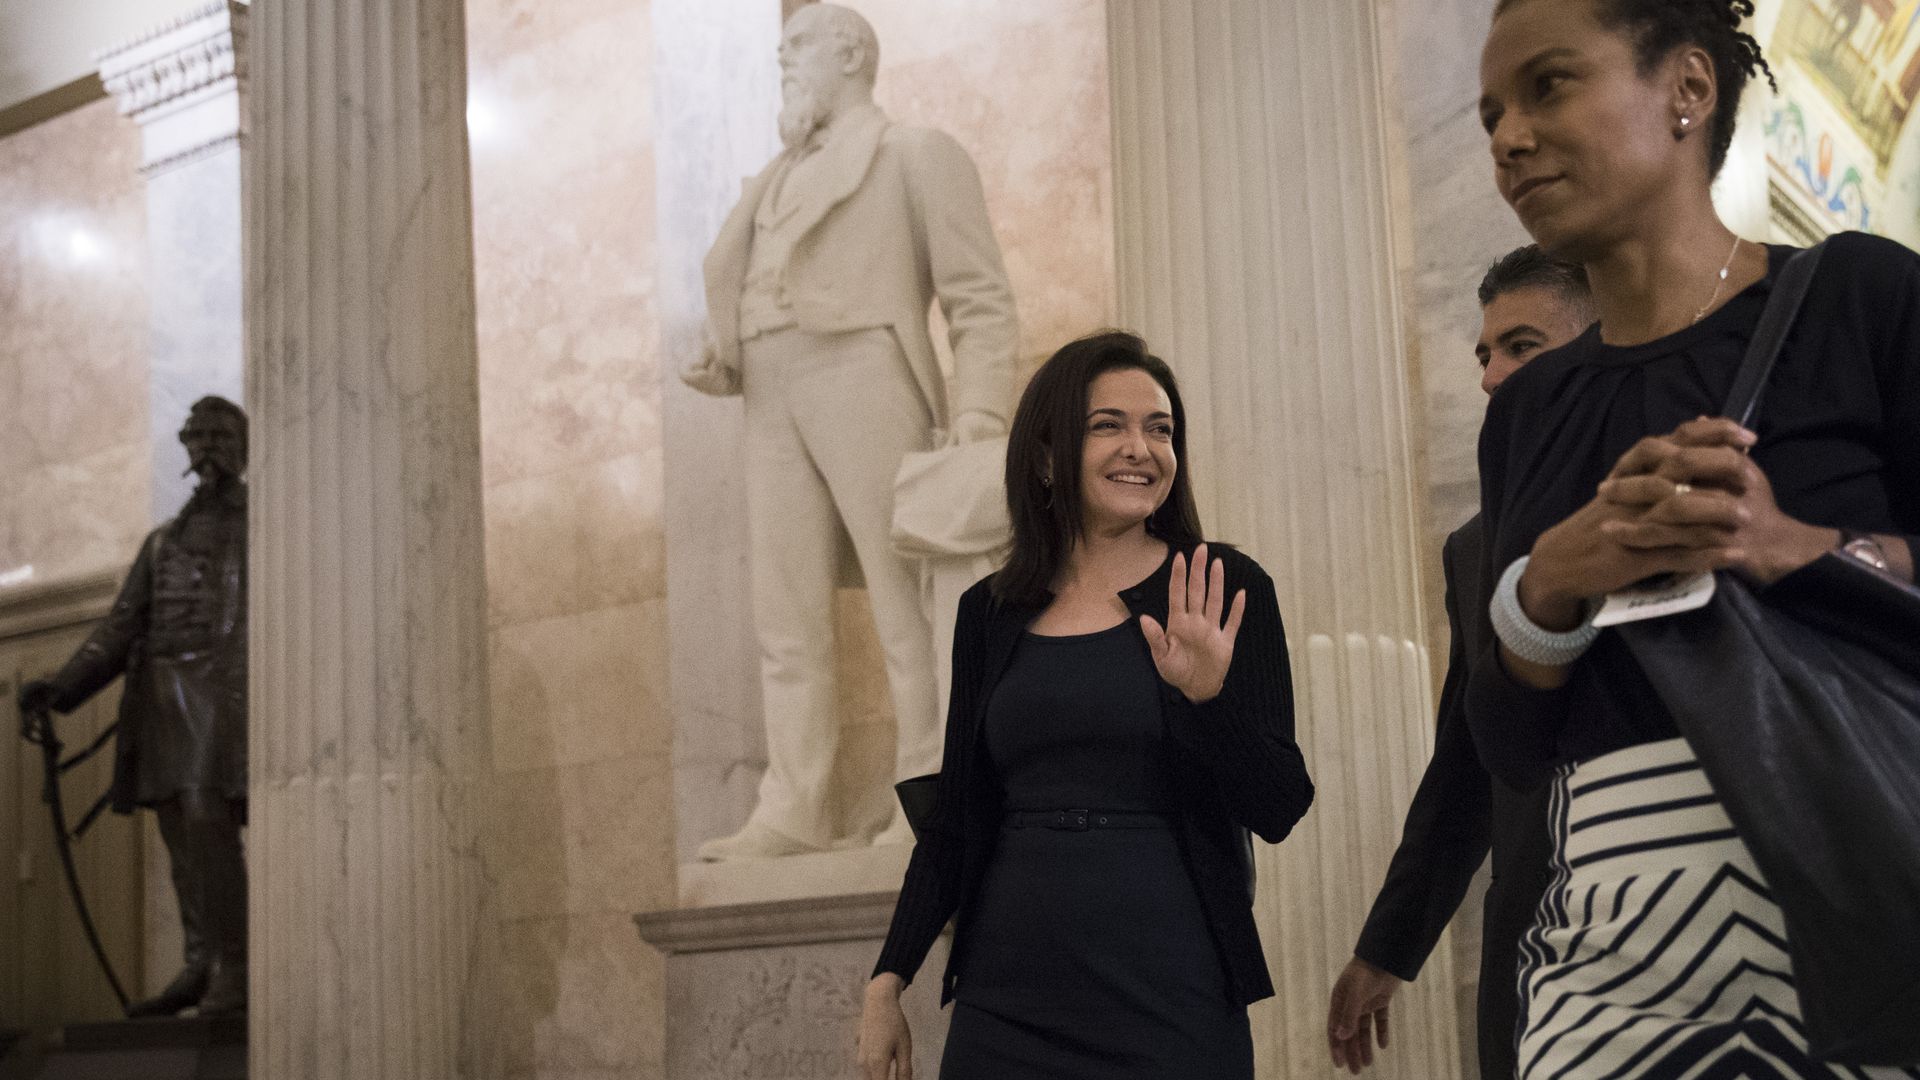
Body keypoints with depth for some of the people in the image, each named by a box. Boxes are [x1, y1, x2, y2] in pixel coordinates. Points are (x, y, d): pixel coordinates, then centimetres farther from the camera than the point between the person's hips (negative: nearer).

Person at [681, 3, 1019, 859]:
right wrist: (721, 367, 7)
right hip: (773, 406, 6)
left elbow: (981, 301, 1)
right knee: (787, 620, -1)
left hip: (865, 379, -6)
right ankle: (795, 813, -2)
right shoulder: (774, 185, 31)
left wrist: (978, 414, -13)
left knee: (906, 599, -9)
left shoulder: (917, 155, 11)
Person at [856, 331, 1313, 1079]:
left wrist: (1206, 695, -23)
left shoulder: (1224, 592, -2)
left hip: (1171, 1001, -2)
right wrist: (888, 979, 7)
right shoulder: (991, 613, 7)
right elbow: (956, 816, 12)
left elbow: (1279, 810, -7)